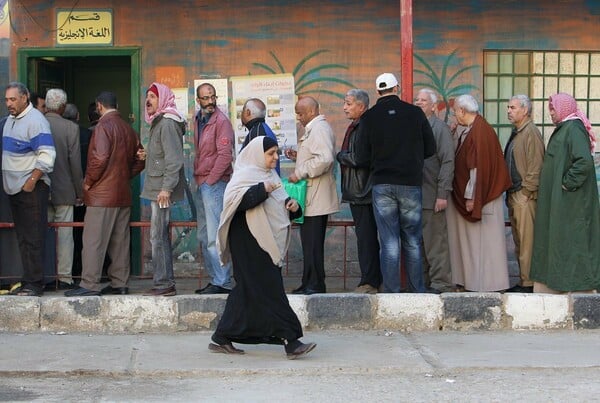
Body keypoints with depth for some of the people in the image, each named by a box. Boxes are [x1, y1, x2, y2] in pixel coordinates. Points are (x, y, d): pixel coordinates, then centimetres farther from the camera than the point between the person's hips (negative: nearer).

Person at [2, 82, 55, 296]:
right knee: (22, 237, 12)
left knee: (33, 238, -6)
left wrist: (32, 180, -19)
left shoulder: (35, 120, -12)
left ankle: (35, 284, -2)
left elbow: (47, 156, -18)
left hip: (32, 188, -9)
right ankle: (27, 281, 18)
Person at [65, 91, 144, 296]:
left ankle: (89, 285, -4)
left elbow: (100, 158, -21)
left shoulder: (104, 126, -11)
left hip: (102, 194, -8)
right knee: (119, 240, 10)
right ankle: (119, 283, 14)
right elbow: (139, 161, 15)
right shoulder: (128, 128, 12)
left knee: (94, 241, -5)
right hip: (123, 194, 8)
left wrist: (88, 182, -9)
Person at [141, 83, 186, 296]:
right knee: (161, 236, 12)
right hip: (156, 188, 10)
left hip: (162, 189, -10)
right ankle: (166, 281, 18)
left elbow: (174, 159, -20)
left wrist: (166, 188, -23)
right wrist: (147, 154, 12)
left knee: (158, 235, -9)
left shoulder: (168, 123, -13)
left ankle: (164, 283, -5)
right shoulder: (158, 122, 19)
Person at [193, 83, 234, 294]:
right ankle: (214, 279, 18)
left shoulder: (221, 121, -10)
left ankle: (222, 282, -9)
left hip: (215, 183, -9)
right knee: (204, 237, 12)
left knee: (215, 236, -11)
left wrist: (209, 181, -14)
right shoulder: (197, 120, 15)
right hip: (202, 184, 9)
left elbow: (225, 155, -16)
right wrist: (198, 179, 11)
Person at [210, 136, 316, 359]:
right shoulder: (245, 175, -9)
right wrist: (261, 190, -27)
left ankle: (222, 338, 18)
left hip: (267, 242, 9)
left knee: (248, 290, 10)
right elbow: (233, 199, -23)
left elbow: (278, 204, 26)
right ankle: (290, 340, -11)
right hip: (249, 242, -9)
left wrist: (291, 205, 5)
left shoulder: (270, 175, 18)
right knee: (269, 288, -9)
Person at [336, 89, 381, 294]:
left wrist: (340, 156, -7)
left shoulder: (366, 127, -14)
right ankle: (373, 281, 18)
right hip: (356, 192, 10)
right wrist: (344, 157, 3)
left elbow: (360, 159, -21)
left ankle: (369, 282, -6)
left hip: (364, 192, -10)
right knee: (365, 238, 13)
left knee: (366, 237, -8)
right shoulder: (353, 128, 18)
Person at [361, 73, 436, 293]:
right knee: (412, 241, 10)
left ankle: (392, 291, 3)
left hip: (382, 184, -1)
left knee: (389, 242, 3)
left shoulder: (368, 118, -2)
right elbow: (430, 148, 4)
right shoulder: (415, 113, -1)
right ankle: (417, 290, 15)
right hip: (411, 182, 1)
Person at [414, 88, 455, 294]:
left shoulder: (440, 128, -3)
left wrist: (442, 194, -15)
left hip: (431, 196, -6)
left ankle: (441, 282, 1)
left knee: (436, 242, -4)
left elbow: (447, 162, -9)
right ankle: (422, 282, 15)